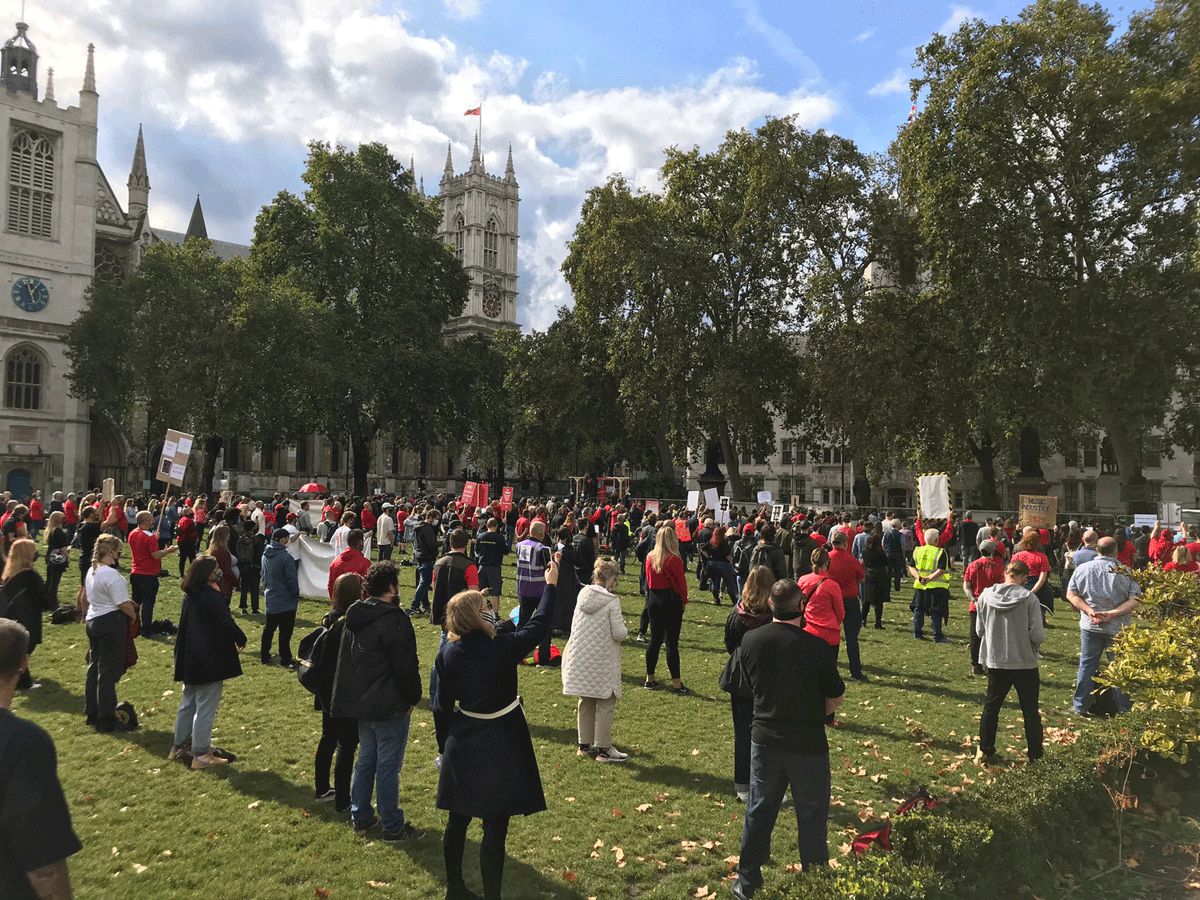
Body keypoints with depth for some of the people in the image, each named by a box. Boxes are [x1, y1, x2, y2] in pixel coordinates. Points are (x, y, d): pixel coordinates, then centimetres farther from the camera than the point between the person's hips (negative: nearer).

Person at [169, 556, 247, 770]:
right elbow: (226, 624, -20)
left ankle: (180, 746, 32)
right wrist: (241, 639, -2)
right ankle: (201, 755, 7)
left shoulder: (189, 596, 7)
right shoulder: (211, 595, -20)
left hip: (190, 661, 9)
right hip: (210, 662, -9)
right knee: (206, 708, 0)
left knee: (188, 704, 21)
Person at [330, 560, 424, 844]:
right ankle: (393, 828, 12)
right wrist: (413, 696, -6)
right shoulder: (393, 619, -21)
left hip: (361, 703, 8)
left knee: (366, 759, 21)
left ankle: (360, 817, 32)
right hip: (389, 706, -8)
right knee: (388, 767, 1)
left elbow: (346, 659, 15)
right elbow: (405, 664, -19)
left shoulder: (354, 616, 6)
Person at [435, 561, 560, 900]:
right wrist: (550, 585, 4)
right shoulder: (503, 649, -22)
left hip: (462, 748, 5)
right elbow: (538, 625, -8)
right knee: (495, 828, 7)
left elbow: (443, 704, 0)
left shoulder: (448, 654, -9)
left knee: (458, 820, 21)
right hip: (500, 750, -5)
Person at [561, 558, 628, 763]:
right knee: (606, 703, 5)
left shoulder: (582, 595, 1)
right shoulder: (612, 601, -17)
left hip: (580, 658, 6)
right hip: (602, 660, -6)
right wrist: (625, 630, 5)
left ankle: (585, 744, 27)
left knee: (586, 701, 18)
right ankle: (603, 749, 10)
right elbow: (619, 633, -17)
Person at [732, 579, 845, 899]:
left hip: (764, 739, 4)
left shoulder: (749, 641, -8)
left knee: (759, 812, 18)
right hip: (808, 744, -3)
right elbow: (836, 699, -8)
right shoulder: (816, 647, -19)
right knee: (811, 816, 13)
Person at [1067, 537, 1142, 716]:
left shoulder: (1082, 568, -2)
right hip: (1118, 628, -1)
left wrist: (1090, 611, -10)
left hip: (1089, 627, 1)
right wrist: (1112, 614, -15)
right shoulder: (1126, 571, -7)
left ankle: (1080, 706, 16)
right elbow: (1136, 600, -12)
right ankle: (1125, 708, 21)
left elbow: (1071, 594, -4)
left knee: (1086, 665, 11)